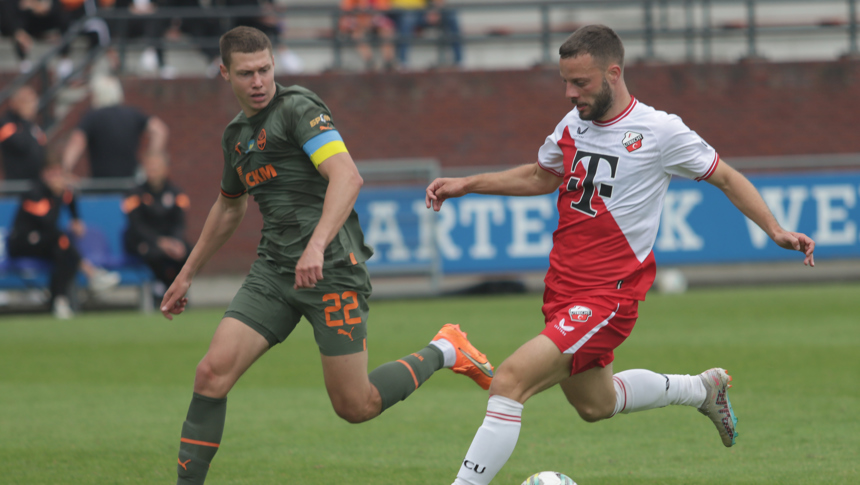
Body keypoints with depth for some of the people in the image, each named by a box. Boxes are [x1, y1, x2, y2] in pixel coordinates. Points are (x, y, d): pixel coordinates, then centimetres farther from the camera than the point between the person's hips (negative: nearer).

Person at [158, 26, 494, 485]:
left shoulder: (298, 109, -9)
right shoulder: (236, 135, 16)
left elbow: (347, 177, -23)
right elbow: (230, 207, 34)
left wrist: (316, 246, -36)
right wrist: (186, 274, 36)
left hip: (330, 269, -7)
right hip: (273, 270, 7)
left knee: (355, 406, -4)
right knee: (212, 372, -11)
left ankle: (444, 352, 19)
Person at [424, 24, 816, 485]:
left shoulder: (659, 131, -12)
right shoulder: (573, 124, 4)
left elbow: (726, 178, 2)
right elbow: (541, 175, 25)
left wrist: (775, 230, -9)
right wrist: (467, 184, 16)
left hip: (607, 294, -7)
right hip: (563, 287, 7)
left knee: (509, 381, -22)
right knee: (594, 404, 25)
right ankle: (704, 388, 47)